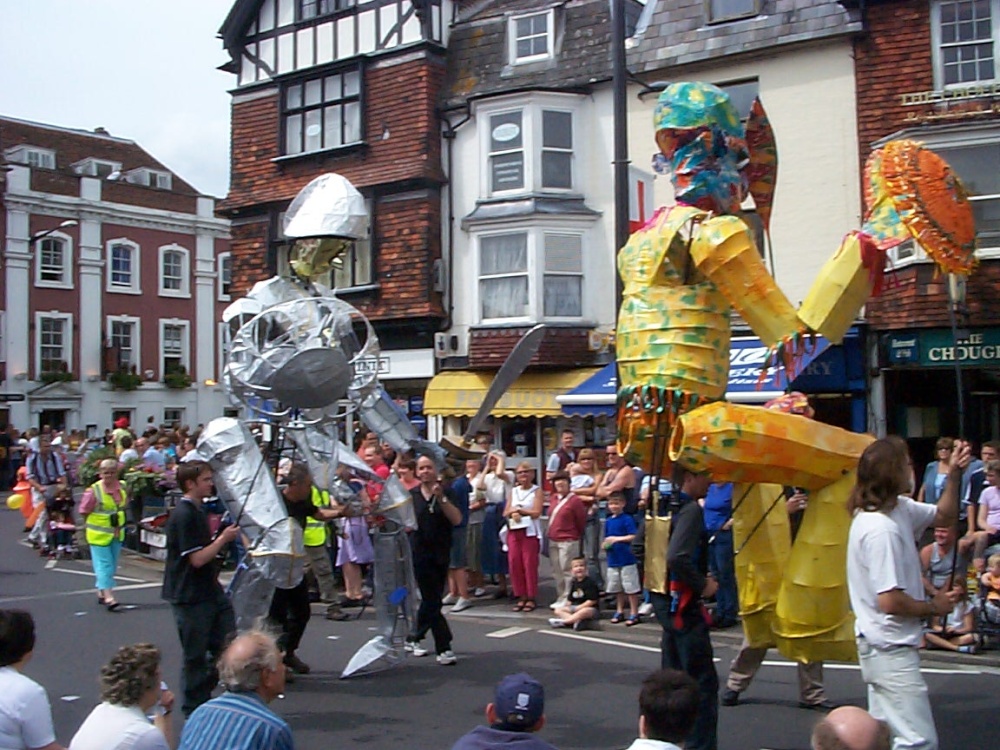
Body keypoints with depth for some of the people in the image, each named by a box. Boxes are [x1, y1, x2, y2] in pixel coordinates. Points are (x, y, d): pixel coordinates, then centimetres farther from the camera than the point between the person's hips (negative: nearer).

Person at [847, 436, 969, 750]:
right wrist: (935, 606, -10)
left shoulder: (900, 509, 5)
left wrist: (954, 474, 8)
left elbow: (944, 515, 22)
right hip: (890, 650, -11)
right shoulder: (880, 529, -25)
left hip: (883, 646, 11)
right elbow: (891, 601, -26)